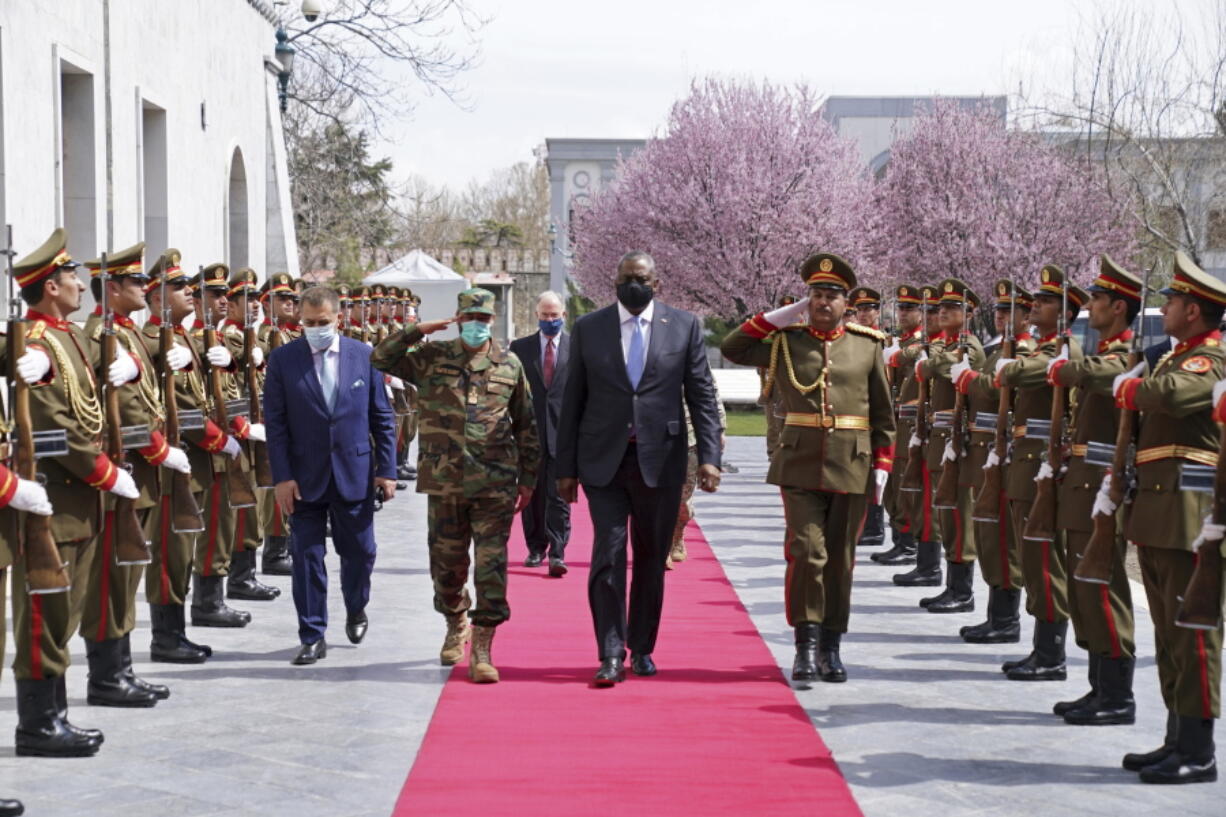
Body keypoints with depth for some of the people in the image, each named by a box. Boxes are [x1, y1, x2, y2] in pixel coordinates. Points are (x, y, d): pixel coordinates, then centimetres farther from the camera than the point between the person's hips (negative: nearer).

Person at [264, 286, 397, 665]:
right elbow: (275, 422, -3)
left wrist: (386, 469, 0)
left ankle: (356, 611, 39)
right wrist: (282, 477, -9)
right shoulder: (283, 359, -2)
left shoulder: (364, 356, 1)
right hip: (305, 477, -1)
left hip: (354, 474, 1)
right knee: (307, 556, 2)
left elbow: (381, 417, 4)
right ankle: (312, 637, 11)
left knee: (359, 551, 12)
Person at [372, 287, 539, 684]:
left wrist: (528, 478, 10)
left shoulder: (509, 365, 6)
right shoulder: (431, 358, 5)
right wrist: (418, 331, -8)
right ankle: (455, 625, 37)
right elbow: (381, 358, 0)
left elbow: (525, 425, 11)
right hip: (444, 480, 1)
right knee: (447, 561, 11)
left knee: (491, 565, -7)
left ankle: (482, 649, -4)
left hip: (495, 483, -1)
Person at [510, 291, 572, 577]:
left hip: (564, 432, -2)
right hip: (530, 432, 2)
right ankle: (536, 548, 22)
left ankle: (557, 554, -6)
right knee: (533, 494, 10)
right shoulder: (520, 347, 8)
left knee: (559, 495, -6)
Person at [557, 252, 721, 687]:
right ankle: (611, 655, -6)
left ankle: (642, 648, 21)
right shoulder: (588, 328, 5)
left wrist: (709, 455, -7)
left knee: (652, 557, 8)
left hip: (660, 460, 1)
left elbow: (701, 395, 3)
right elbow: (573, 401, 7)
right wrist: (566, 467, 4)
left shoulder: (685, 326, 4)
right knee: (608, 553, -9)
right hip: (603, 459, 0)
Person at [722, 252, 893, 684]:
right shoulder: (785, 342, 5)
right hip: (800, 464, -1)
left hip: (853, 467, 1)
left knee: (840, 558, 7)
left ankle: (831, 648, 15)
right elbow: (731, 348, 3)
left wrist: (882, 464, 2)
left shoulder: (868, 345, 7)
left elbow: (883, 412, 9)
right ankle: (806, 645, -4)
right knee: (806, 552, -10)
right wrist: (776, 317, 0)